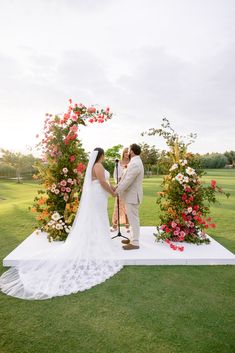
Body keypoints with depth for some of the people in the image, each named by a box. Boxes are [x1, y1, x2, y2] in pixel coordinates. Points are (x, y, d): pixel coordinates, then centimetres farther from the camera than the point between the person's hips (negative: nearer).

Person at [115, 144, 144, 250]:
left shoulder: (135, 164, -22)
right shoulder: (135, 162, 11)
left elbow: (127, 180, -23)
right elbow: (125, 177, 14)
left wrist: (117, 191, -13)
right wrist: (117, 186, 11)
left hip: (132, 195, -10)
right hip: (131, 194, 10)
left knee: (133, 219, -1)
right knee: (133, 218, 18)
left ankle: (134, 243, 10)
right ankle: (133, 238, 31)